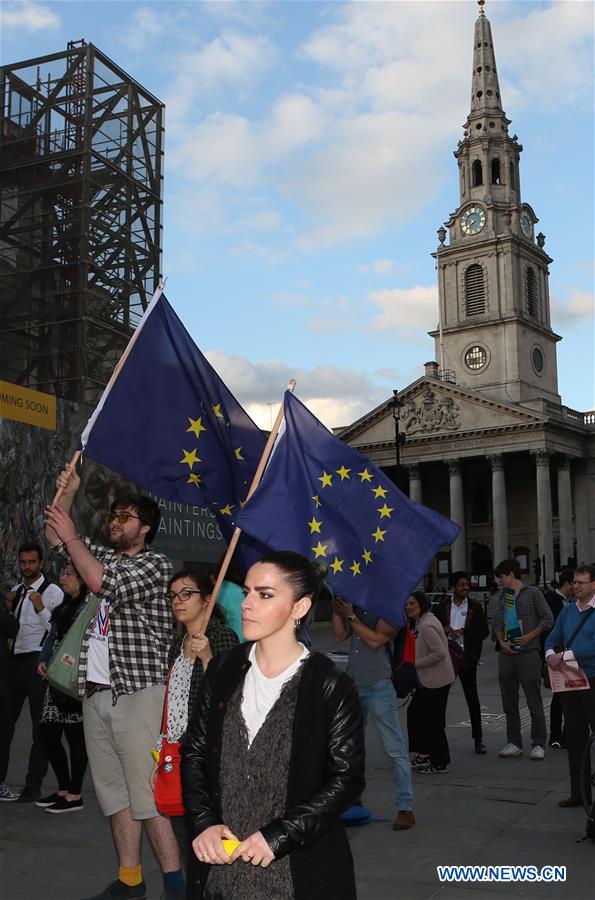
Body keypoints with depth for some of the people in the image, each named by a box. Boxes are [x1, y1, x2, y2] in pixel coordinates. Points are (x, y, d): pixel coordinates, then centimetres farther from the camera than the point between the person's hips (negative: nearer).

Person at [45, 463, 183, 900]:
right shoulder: (103, 555, 17)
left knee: (146, 792, -10)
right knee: (113, 790, 10)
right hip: (96, 692, 7)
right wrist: (67, 496, 9)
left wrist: (70, 536, -10)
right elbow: (58, 539, 24)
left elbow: (103, 583, -18)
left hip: (138, 691, -7)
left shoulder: (157, 565, -5)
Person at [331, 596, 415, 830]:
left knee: (395, 748, -5)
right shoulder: (355, 606, 12)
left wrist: (350, 616, -12)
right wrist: (337, 610, -4)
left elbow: (375, 640, -17)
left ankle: (405, 808, -1)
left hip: (378, 686, -7)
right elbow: (340, 635, 5)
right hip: (353, 685, 7)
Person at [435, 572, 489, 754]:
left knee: (472, 698, 5)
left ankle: (478, 739, 12)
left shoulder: (475, 607, 4)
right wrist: (445, 630, -12)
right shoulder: (442, 607, 7)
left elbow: (484, 631, -1)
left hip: (466, 658, -1)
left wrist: (462, 632, -12)